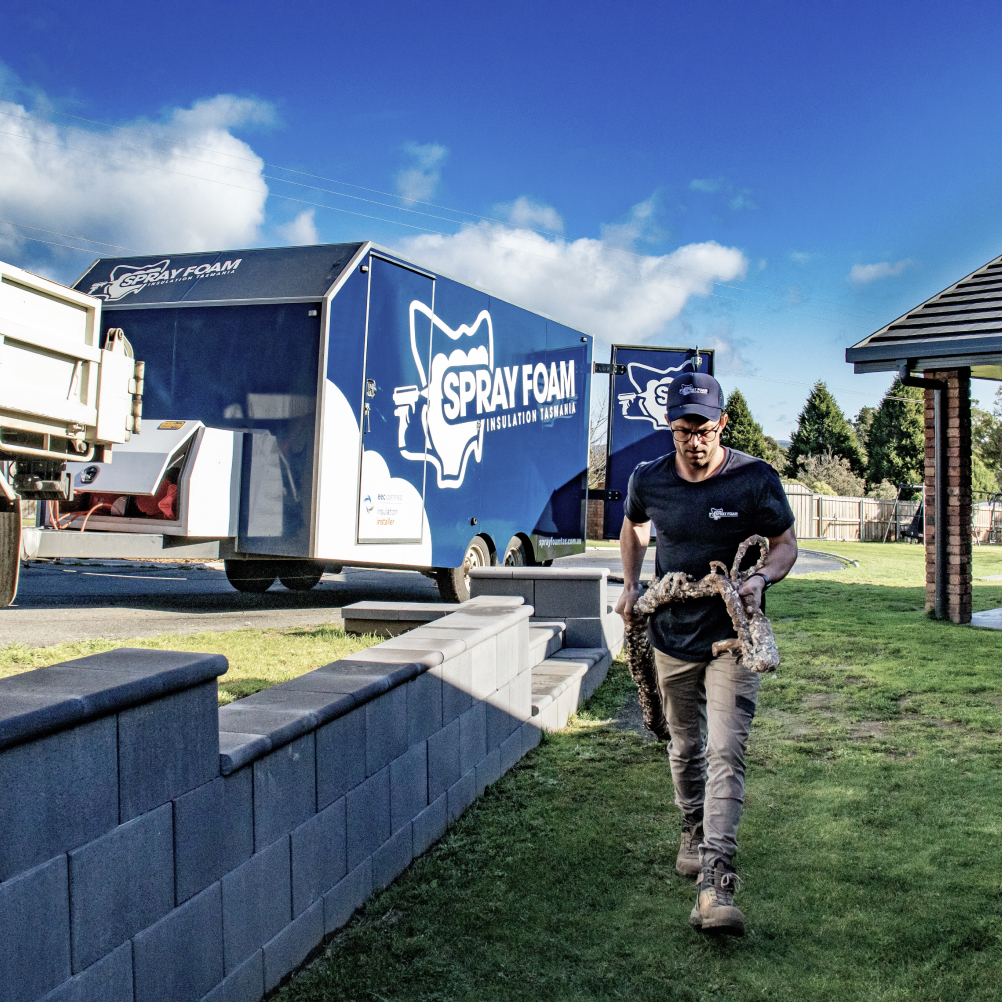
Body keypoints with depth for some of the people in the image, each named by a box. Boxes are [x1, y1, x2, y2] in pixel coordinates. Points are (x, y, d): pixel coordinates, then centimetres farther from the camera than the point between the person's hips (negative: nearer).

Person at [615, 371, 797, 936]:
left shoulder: (756, 480, -12)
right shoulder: (649, 481, -4)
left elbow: (786, 544, -1)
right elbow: (634, 526, 18)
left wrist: (761, 579, -21)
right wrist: (631, 585, 6)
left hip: (732, 639, -3)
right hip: (672, 637, 3)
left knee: (725, 753, -13)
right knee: (685, 748, 17)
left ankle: (717, 886, -16)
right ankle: (694, 834, 42)